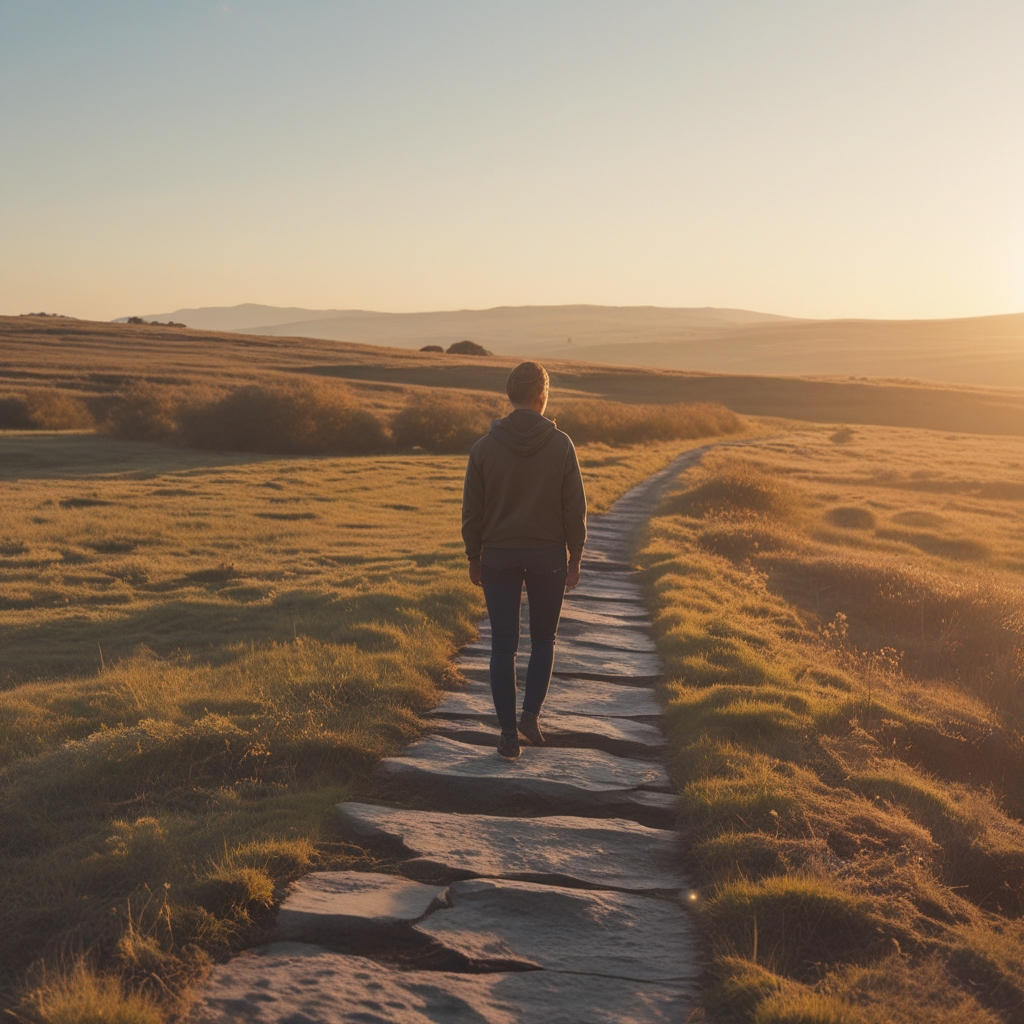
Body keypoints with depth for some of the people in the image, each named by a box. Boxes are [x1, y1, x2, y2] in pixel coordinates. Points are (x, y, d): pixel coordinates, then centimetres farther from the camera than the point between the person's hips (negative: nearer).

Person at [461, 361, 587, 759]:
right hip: (547, 556, 0)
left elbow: (471, 510, -1)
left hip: (499, 558, 0)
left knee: (503, 647, 6)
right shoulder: (560, 444, -6)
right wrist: (575, 558, 6)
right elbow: (575, 508, -4)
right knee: (543, 640, 17)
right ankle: (531, 714, 4)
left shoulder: (485, 447, -4)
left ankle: (508, 732, 7)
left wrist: (474, 558, 10)